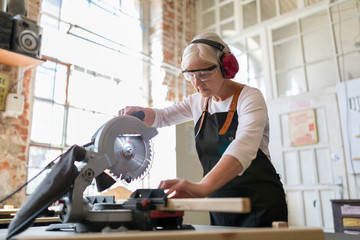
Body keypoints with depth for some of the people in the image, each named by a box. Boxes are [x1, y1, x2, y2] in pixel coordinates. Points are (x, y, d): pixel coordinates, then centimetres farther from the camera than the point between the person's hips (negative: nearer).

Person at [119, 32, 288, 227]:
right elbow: (161, 117, 18)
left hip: (259, 204, -5)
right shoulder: (198, 102, 7)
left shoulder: (250, 97, -13)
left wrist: (203, 187, -46)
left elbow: (243, 148, -31)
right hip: (221, 206, 5)